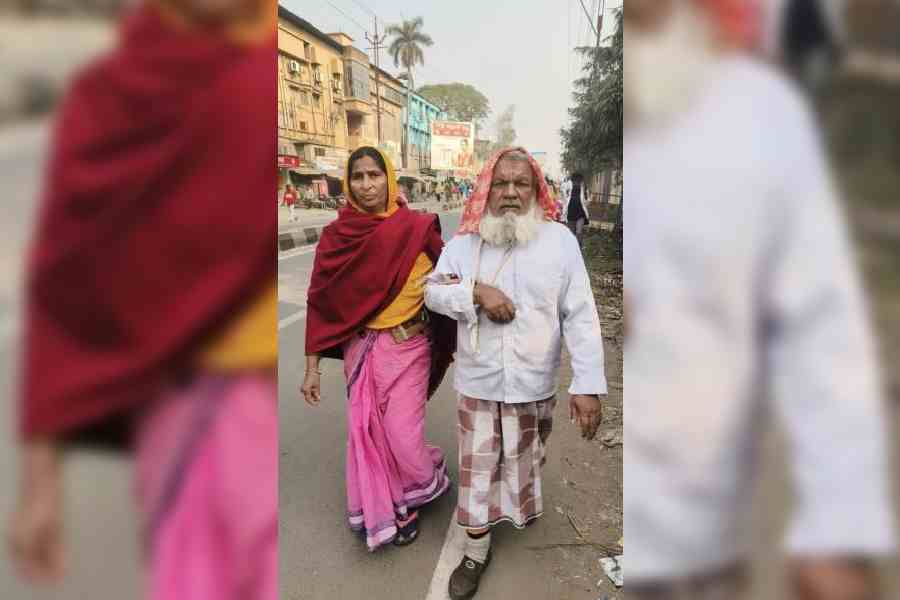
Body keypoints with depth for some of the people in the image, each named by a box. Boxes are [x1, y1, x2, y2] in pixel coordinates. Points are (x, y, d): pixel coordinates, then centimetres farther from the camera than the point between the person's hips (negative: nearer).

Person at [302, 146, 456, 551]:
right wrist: (312, 367, 0)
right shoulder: (335, 236, -4)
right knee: (366, 431, 11)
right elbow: (320, 301, -1)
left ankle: (409, 503, 36)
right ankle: (381, 510, 36)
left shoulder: (417, 228, -9)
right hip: (360, 349, 2)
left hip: (407, 347, -2)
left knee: (402, 437, 2)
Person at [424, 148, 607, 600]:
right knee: (477, 472, 10)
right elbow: (432, 292, 0)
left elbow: (580, 316, -9)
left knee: (525, 464, 20)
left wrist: (588, 384, -13)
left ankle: (523, 507, 53)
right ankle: (476, 552, 30)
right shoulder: (464, 241, -3)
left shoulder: (560, 240, -8)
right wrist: (477, 290, -20)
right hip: (477, 383, 1)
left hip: (534, 385, 0)